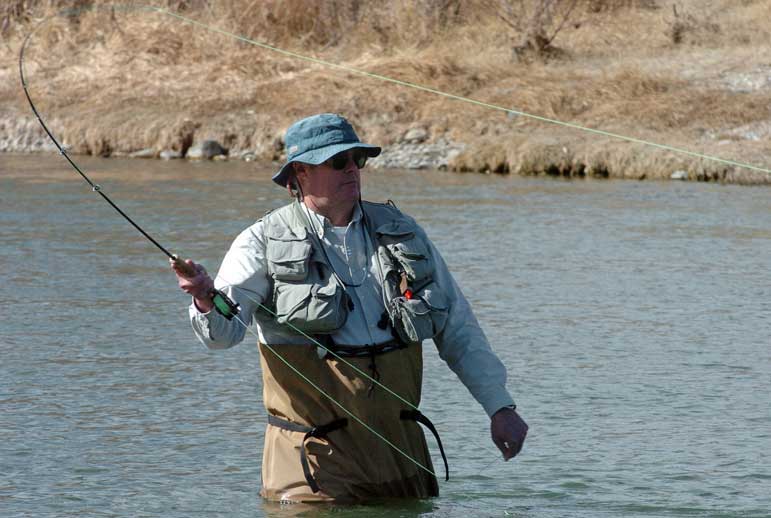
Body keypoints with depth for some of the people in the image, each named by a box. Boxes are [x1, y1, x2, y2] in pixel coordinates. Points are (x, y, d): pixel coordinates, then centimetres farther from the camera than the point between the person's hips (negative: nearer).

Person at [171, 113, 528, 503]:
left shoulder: (402, 233, 12)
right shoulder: (265, 242, -1)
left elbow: (458, 330, 17)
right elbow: (223, 331, -15)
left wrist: (499, 405, 11)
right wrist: (206, 300, -38)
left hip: (399, 446, 4)